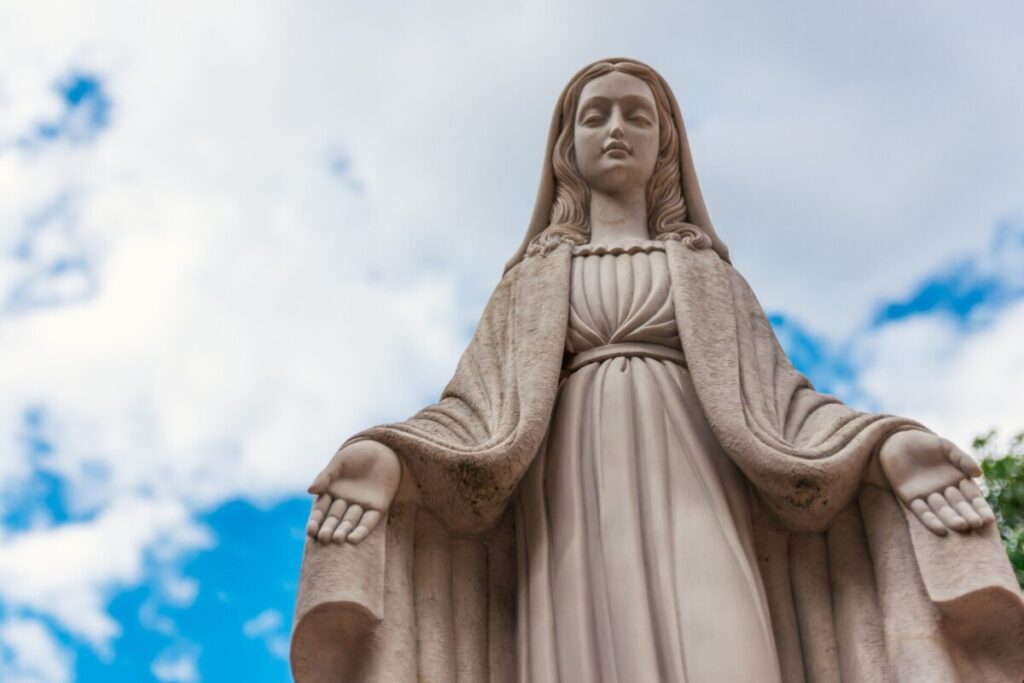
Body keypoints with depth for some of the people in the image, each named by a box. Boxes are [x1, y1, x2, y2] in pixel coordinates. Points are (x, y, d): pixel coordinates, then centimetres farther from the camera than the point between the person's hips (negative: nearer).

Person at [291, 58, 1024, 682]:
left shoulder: (707, 272, 25)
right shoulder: (533, 280, 25)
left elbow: (775, 395, 12)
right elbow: (480, 404, 11)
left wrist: (892, 448, -9)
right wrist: (385, 459, -12)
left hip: (688, 496, 0)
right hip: (578, 508, 0)